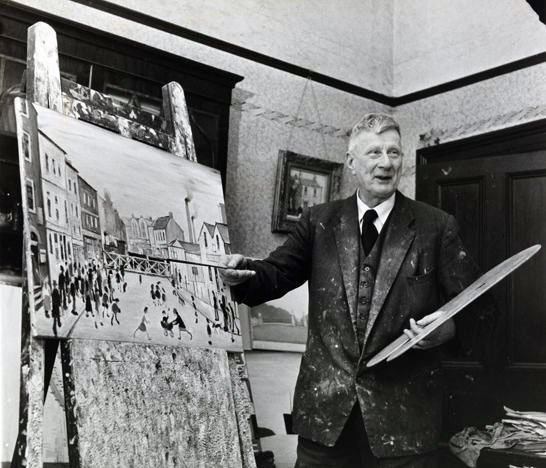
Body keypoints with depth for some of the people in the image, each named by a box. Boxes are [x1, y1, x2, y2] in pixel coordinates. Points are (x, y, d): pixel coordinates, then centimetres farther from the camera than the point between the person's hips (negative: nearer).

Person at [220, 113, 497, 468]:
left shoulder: (437, 227, 1)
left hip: (404, 416, -1)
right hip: (324, 410, 2)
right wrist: (242, 274, -16)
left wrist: (450, 328, -20)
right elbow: (277, 275, 5)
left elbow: (479, 310, 1)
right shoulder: (319, 221, 7)